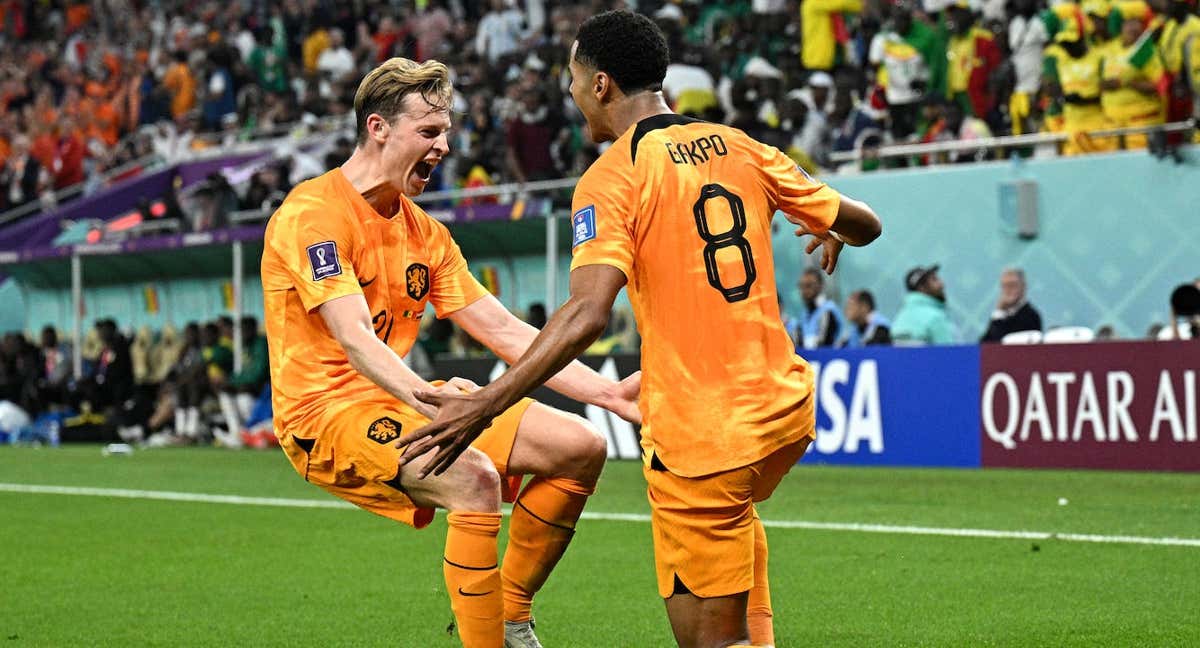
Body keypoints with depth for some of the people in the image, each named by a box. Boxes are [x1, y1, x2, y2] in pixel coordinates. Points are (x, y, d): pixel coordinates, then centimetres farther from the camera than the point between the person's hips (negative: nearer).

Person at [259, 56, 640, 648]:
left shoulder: (425, 232, 12)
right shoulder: (313, 214, -14)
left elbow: (503, 331, 9)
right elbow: (353, 338, -27)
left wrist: (607, 393, -2)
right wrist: (426, 397, -45)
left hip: (398, 398, 9)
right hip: (328, 410, -9)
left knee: (580, 448, 0)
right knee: (474, 477, -33)